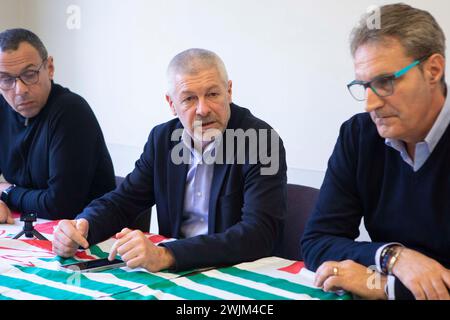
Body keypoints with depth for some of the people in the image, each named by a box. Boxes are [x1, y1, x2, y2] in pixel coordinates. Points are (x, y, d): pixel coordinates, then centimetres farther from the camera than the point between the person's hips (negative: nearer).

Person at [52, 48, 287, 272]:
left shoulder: (261, 141, -14)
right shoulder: (162, 138, 4)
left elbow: (260, 233, -24)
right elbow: (123, 200, 9)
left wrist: (166, 255, -32)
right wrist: (81, 227, -13)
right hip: (176, 275, 4)